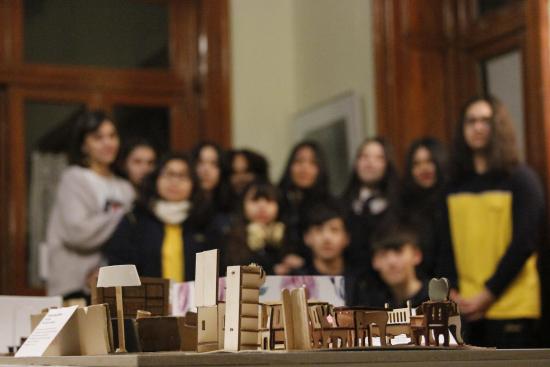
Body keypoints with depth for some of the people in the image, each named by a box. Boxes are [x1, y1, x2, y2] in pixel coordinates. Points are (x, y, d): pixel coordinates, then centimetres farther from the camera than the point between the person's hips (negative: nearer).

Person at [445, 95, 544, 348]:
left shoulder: (521, 179, -1)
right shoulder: (456, 184, 12)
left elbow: (524, 243, -8)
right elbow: (447, 242, 11)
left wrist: (488, 294, -13)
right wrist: (450, 291, -3)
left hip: (511, 307, -4)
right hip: (466, 308, 4)